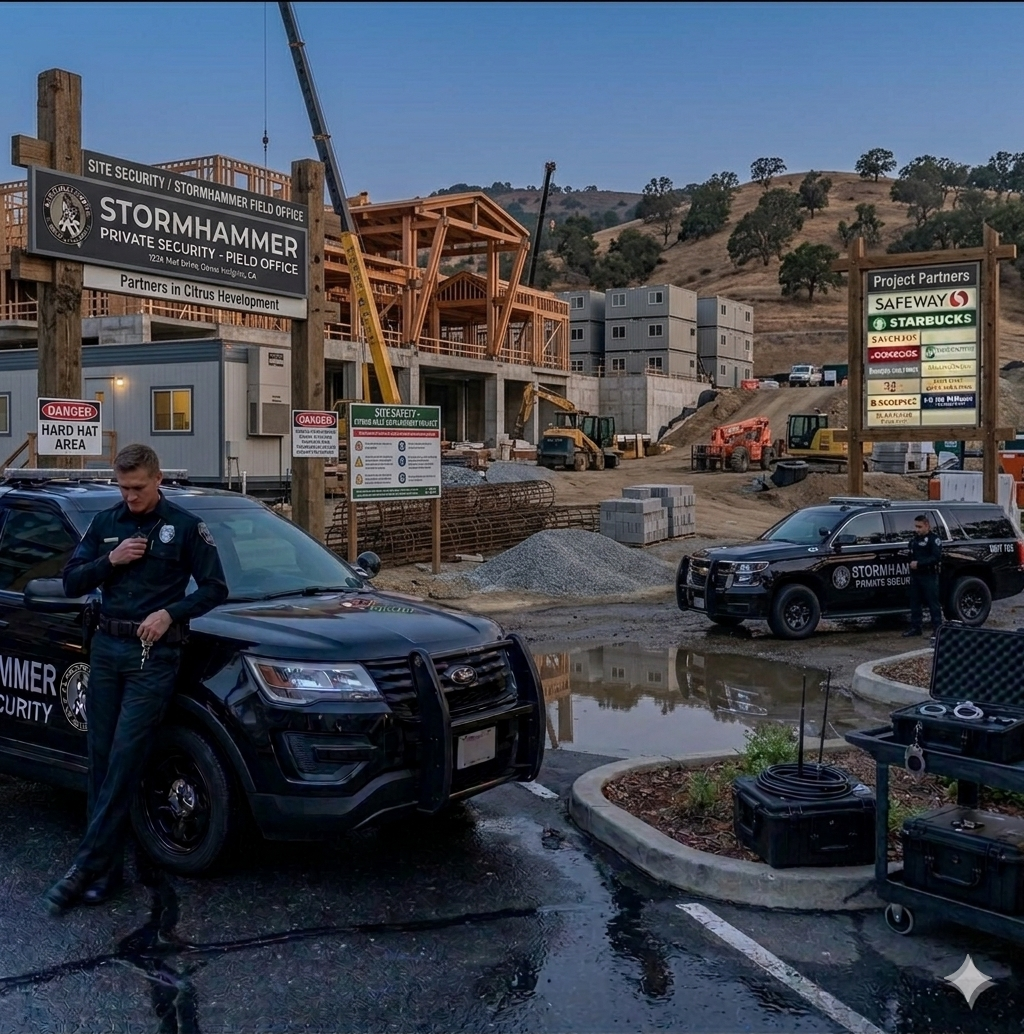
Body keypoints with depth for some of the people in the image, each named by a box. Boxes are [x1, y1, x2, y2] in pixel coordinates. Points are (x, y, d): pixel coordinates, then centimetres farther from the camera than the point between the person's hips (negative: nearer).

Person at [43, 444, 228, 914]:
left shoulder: (185, 526, 0)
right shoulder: (105, 523, 12)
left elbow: (215, 589, 0)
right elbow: (71, 582, 11)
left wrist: (169, 613, -14)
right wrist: (111, 560, -6)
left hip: (153, 654, -5)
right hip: (106, 648, 5)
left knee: (123, 763, -8)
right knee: (101, 760, 4)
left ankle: (87, 867, -4)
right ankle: (108, 869, 11)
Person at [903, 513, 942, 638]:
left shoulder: (934, 539, -9)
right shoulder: (914, 538, 15)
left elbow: (936, 558, -18)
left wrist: (919, 563, -20)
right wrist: (911, 563, 4)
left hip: (929, 576, -8)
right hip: (915, 575, 8)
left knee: (933, 603, -4)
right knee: (914, 602, 11)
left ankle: (937, 629, 1)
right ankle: (915, 627, 18)